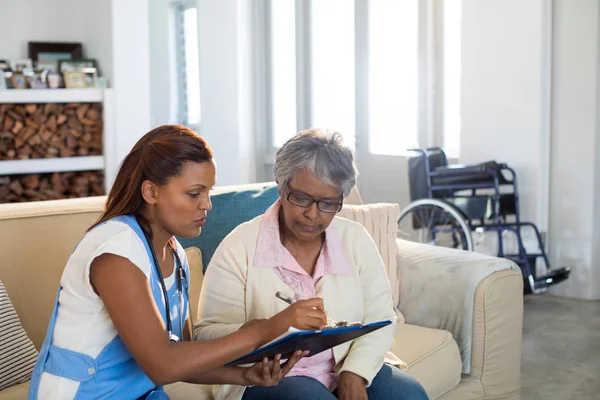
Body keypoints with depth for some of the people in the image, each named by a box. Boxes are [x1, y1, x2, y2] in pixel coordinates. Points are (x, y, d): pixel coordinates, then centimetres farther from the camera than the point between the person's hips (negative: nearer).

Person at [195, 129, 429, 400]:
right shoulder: (240, 247, -6)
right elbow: (206, 334, -9)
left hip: (350, 370, 4)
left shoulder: (356, 239, 5)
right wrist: (258, 331, -29)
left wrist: (355, 373, -15)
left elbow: (379, 317, 2)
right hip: (271, 377, -4)